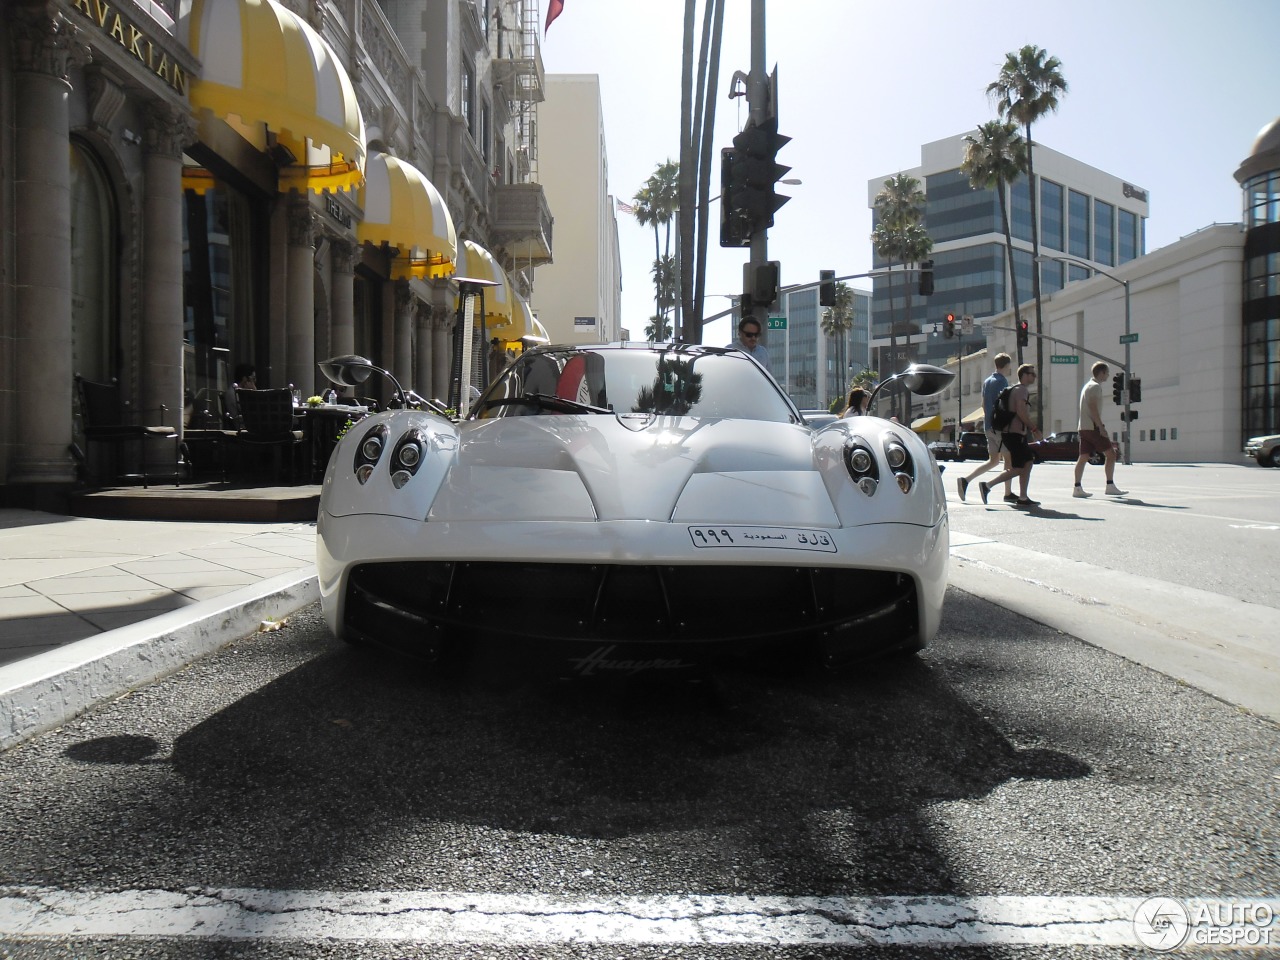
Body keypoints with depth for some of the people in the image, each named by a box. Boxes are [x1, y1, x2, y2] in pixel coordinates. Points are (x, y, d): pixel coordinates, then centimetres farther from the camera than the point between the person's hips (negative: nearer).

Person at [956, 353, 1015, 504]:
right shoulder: (1002, 381, -11)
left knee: (994, 460, 11)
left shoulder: (987, 381, 15)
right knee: (1009, 458, 1)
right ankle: (1008, 494, 4)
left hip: (988, 426, 8)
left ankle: (965, 480, -2)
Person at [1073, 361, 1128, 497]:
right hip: (1092, 427, -10)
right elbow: (1093, 408, -18)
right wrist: (1101, 427, -20)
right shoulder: (1095, 386, -9)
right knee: (1111, 454, -5)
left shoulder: (1087, 386, 21)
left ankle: (1077, 488, 1)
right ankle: (1110, 486, -7)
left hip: (1083, 427, 10)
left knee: (1083, 457, 5)